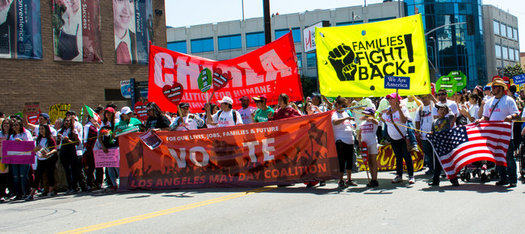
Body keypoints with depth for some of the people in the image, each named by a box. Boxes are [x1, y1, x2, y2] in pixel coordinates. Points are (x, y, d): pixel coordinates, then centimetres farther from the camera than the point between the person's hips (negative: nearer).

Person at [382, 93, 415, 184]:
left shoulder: (403, 109, -9)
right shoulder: (387, 110, 6)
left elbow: (404, 120, -25)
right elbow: (383, 119, 21)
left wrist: (399, 109, -28)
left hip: (403, 137, -5)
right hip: (393, 139, 5)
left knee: (407, 157, -3)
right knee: (398, 157, 12)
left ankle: (411, 176, 4)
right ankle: (399, 175, 19)